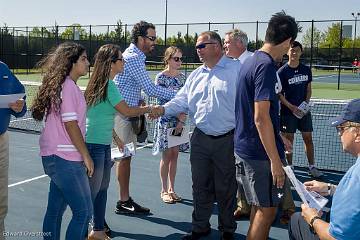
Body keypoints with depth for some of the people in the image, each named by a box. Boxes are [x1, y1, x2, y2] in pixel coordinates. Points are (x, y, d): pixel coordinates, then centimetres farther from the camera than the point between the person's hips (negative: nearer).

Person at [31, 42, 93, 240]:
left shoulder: (60, 84, 14)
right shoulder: (68, 86, -15)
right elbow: (70, 124, -17)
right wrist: (86, 156, -11)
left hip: (55, 157, 10)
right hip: (65, 159, -10)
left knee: (55, 211, 16)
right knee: (84, 212, -3)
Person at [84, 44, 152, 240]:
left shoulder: (101, 83, 13)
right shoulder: (108, 84, -16)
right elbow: (127, 111, -14)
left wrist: (115, 138, 22)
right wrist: (149, 109, 1)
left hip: (104, 144, 10)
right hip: (95, 144, -10)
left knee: (102, 188, 15)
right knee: (92, 191, -1)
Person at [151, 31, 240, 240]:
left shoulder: (236, 69, -5)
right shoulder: (196, 75, 14)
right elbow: (182, 101, 14)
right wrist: (163, 109, -5)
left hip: (227, 141, -5)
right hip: (200, 139, 5)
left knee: (225, 188, 8)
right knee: (200, 186, 13)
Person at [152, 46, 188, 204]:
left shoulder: (182, 77, 8)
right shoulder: (161, 77, -7)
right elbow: (162, 101, -10)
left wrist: (182, 120, -5)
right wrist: (179, 115, -11)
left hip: (180, 121, 5)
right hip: (166, 121, -5)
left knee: (175, 155, 9)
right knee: (167, 155, 1)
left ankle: (171, 189, 19)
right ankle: (164, 190, 12)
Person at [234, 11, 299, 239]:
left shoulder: (251, 61, 11)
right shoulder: (267, 65, -19)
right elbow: (261, 118, -24)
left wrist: (281, 139, 30)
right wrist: (275, 160, -20)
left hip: (245, 147, 9)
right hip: (261, 152, -9)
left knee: (260, 206, 20)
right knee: (267, 209, 4)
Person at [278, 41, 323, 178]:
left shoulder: (306, 70, 6)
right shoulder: (282, 72, -8)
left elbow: (308, 89, 13)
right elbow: (279, 94, -8)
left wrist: (307, 102, -5)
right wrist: (291, 107, -16)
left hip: (304, 110, 4)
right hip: (287, 111, -4)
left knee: (308, 138, 8)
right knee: (289, 140, 4)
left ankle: (312, 167, 19)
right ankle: (290, 167, 17)